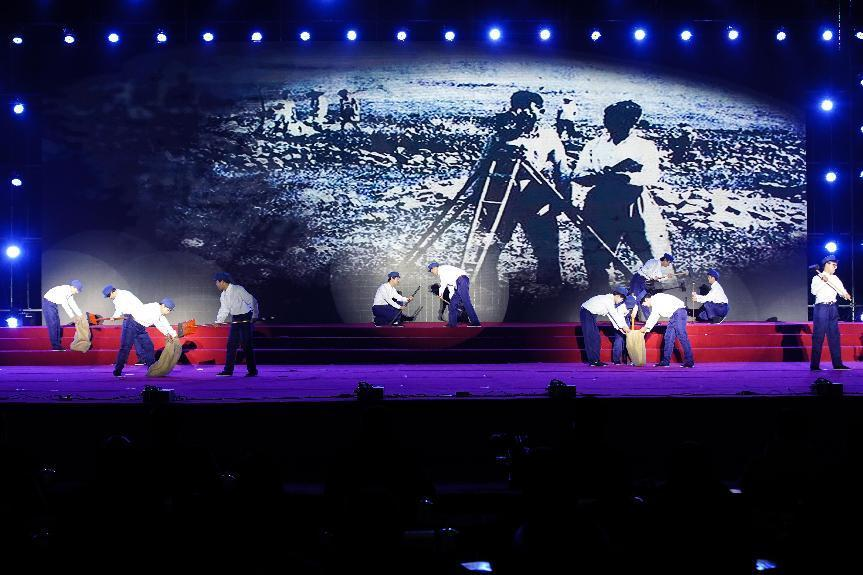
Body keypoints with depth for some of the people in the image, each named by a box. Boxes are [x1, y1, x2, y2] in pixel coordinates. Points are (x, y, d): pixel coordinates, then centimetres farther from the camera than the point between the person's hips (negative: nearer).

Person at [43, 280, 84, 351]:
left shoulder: (70, 293, 1)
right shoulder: (62, 290, -27)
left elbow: (73, 304, 6)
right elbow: (64, 305, -30)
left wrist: (80, 315, 3)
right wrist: (72, 316, -30)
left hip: (53, 305, 9)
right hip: (48, 303, -9)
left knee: (57, 324, 6)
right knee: (52, 324, -13)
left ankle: (58, 345, 9)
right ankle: (55, 346, -13)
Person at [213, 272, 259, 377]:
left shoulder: (238, 289, -15)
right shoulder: (223, 295, 8)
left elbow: (252, 301, -14)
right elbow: (224, 310, 12)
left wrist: (254, 316, -14)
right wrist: (218, 321, -1)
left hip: (246, 320, -8)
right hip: (235, 321, 8)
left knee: (246, 345, -7)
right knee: (231, 345, 5)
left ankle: (252, 371, 0)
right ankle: (228, 370, 8)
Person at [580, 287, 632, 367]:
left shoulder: (610, 300, 10)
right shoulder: (608, 299, -18)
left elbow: (611, 316, 11)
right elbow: (615, 315, -15)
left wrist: (618, 327, 5)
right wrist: (623, 326, -7)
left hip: (591, 315, 10)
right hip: (587, 313, -10)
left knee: (596, 338, 8)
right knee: (591, 338, -10)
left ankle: (595, 360, 9)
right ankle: (593, 361, -9)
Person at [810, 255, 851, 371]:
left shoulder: (835, 278, 15)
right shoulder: (817, 278, -1)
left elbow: (841, 290, 8)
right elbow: (814, 291, -15)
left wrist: (845, 294, -13)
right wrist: (823, 281, -24)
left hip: (833, 309, 6)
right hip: (821, 308, -6)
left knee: (834, 336, 6)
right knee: (818, 336, -6)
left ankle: (837, 364, 9)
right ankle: (814, 365, -5)